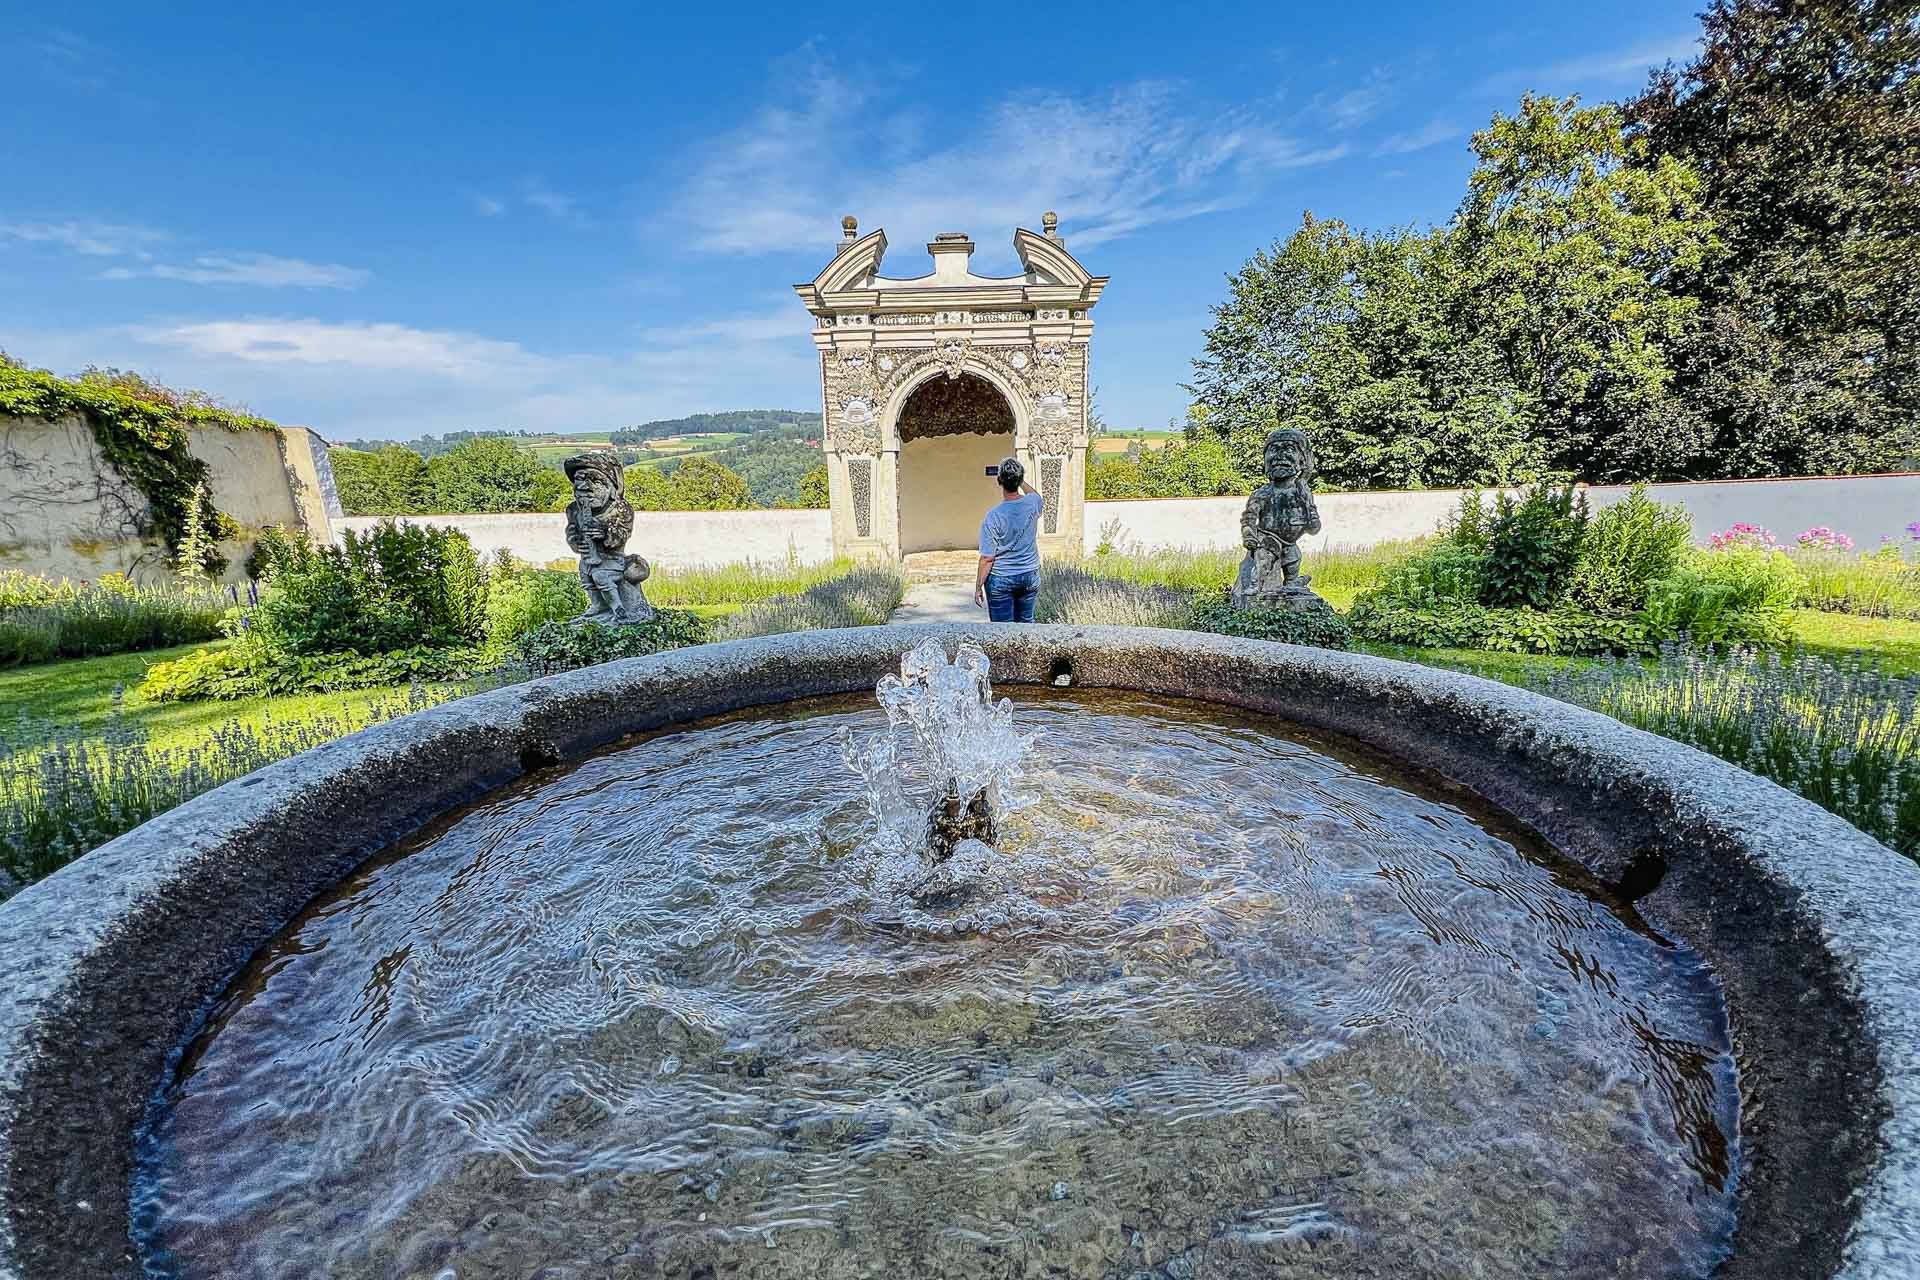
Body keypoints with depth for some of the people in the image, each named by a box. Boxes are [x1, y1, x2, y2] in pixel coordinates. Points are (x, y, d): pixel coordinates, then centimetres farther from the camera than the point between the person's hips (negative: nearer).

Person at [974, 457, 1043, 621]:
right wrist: (1020, 481, 29)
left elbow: (987, 558, -16)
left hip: (1001, 579, -4)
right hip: (1030, 576, 4)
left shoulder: (993, 516, -19)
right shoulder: (1033, 503, -7)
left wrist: (978, 586, -6)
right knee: (1026, 622, 16)